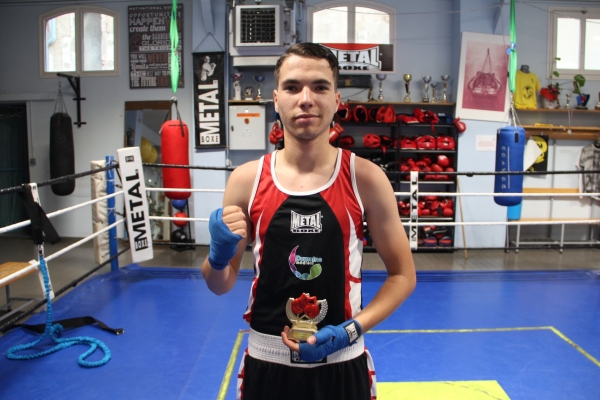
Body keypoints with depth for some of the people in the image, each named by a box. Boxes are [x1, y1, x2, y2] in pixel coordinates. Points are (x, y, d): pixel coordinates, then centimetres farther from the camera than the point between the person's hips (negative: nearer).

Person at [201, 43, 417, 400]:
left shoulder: (366, 178, -11)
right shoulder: (246, 180, -8)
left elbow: (403, 275, -2)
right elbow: (221, 286, 3)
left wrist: (350, 331, -14)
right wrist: (219, 255, -19)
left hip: (342, 363, -1)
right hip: (266, 363, 2)